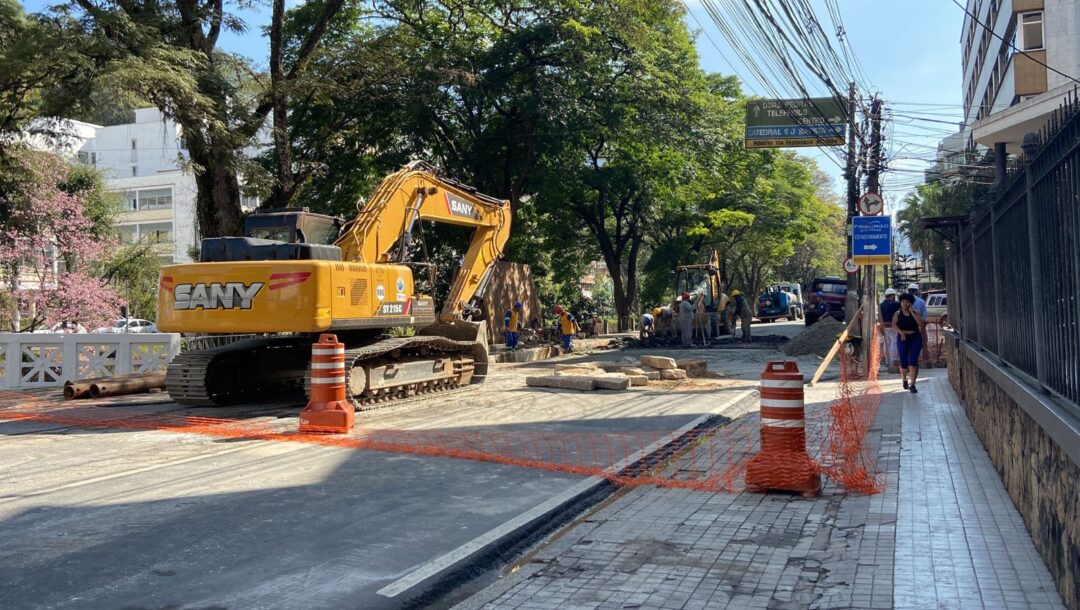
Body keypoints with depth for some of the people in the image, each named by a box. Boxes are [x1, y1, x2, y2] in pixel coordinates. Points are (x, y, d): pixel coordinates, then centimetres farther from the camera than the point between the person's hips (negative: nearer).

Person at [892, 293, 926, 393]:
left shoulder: (915, 313, 6)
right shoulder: (897, 313, 6)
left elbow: (922, 325, -8)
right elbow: (894, 325, -8)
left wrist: (912, 313, -11)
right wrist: (901, 333, -23)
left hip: (915, 338, 0)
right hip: (902, 339, 0)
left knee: (913, 361, -10)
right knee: (904, 361, 8)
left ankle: (912, 384, -9)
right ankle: (904, 380, 35)